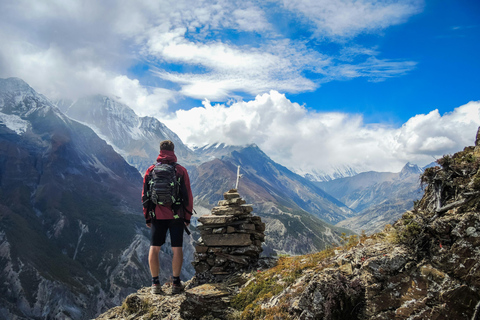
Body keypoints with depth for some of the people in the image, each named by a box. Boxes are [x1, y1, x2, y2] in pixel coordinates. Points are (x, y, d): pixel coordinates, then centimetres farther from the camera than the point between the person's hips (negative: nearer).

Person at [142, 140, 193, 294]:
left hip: (157, 216, 2)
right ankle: (176, 283, 12)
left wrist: (147, 217, 14)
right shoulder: (180, 170, -3)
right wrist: (188, 217, 6)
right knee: (177, 249, 7)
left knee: (154, 249, 10)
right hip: (176, 216, -1)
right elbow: (187, 196, -3)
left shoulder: (151, 170, 2)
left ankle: (155, 283, 12)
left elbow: (144, 195, 5)